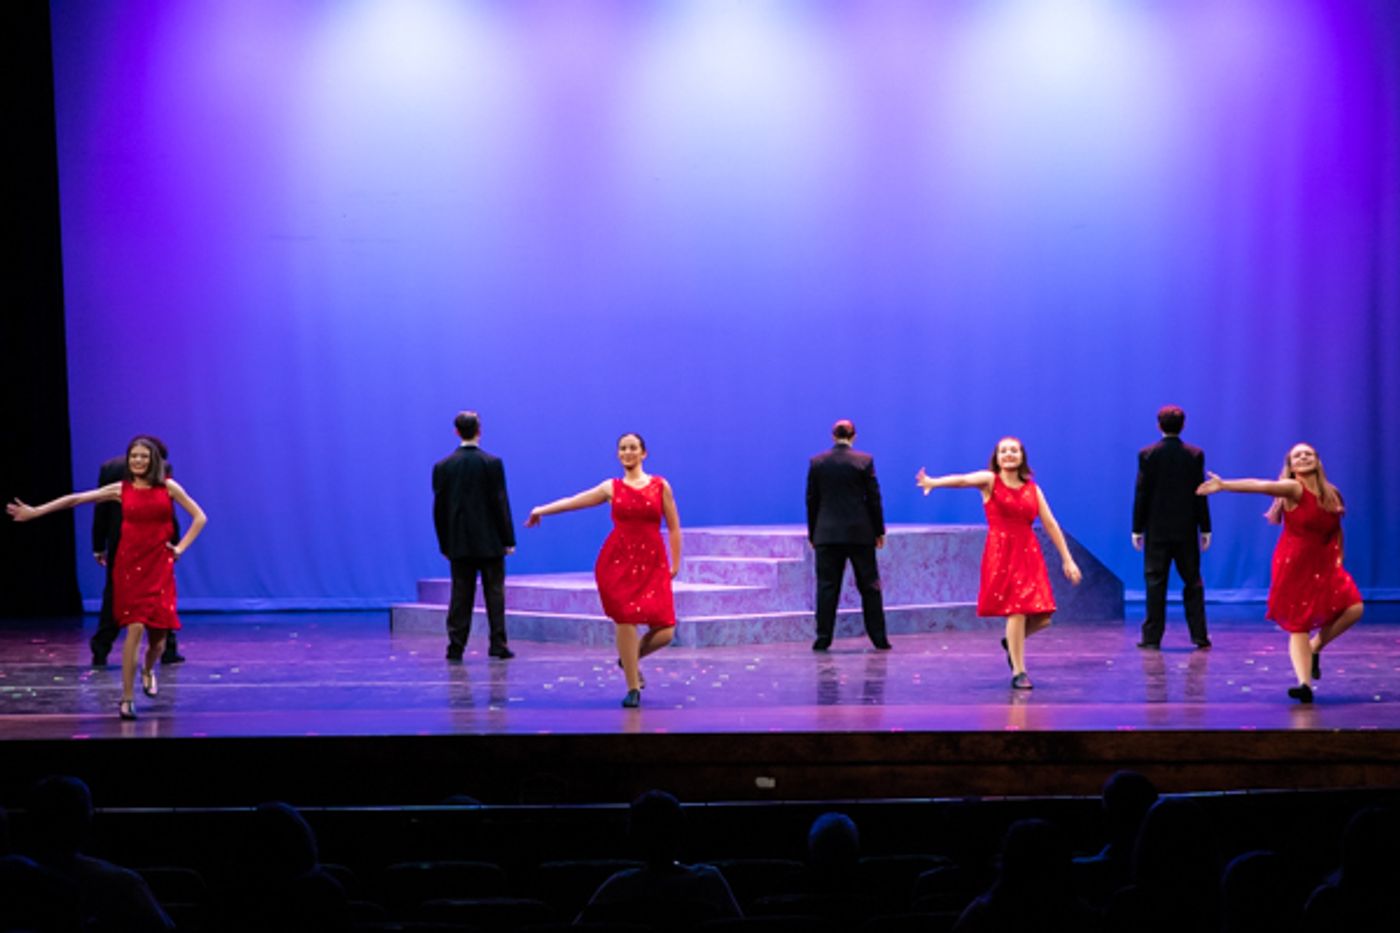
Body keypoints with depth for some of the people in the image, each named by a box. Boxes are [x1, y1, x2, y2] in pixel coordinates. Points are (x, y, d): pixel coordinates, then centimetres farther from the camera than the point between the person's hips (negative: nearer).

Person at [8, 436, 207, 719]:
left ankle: (148, 670, 40)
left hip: (159, 567, 1)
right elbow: (75, 499, 1)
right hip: (130, 565, -1)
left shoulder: (168, 487, 3)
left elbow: (199, 517, 8)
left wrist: (180, 547, 0)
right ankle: (126, 700, -8)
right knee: (135, 628, -14)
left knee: (158, 633, 3)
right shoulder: (121, 489, 3)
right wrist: (35, 511, -1)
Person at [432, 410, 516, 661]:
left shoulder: (442, 467, 0)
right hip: (490, 542, -2)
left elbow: (439, 508, 3)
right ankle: (498, 645, 3)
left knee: (460, 595, 5)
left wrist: (445, 544, 10)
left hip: (459, 544, 2)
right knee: (494, 594, 4)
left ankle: (456, 647, 2)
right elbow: (500, 503, -7)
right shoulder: (492, 463, -7)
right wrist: (508, 539, -1)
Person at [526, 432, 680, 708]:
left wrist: (675, 564, 3)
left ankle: (630, 658, 22)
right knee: (625, 622, -11)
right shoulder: (612, 488, 8)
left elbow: (673, 527, 7)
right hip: (618, 562, 0)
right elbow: (573, 502, 10)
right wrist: (542, 510, 6)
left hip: (652, 564, 0)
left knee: (664, 631, -10)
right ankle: (633, 688, 2)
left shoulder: (660, 486, 6)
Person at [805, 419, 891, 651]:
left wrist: (812, 534, 11)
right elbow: (873, 498, -2)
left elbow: (812, 500, 4)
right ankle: (879, 638, 6)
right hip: (860, 534, -1)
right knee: (869, 586, 7)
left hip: (827, 534, 1)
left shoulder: (817, 462, 1)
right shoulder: (864, 461, -3)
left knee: (827, 587, 2)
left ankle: (823, 638, -2)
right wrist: (879, 531, 6)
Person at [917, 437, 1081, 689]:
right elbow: (963, 480, -20)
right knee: (1017, 611, -13)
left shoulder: (1032, 489, 13)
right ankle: (1018, 672, -3)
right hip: (1001, 553, -4)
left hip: (1029, 554, 4)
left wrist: (1067, 559, 7)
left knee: (1041, 617, -1)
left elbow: (1050, 524, 12)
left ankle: (1012, 642, 29)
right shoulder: (990, 480, 1)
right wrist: (934, 482, -39)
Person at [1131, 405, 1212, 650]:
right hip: (1186, 529, 1)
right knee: (1193, 583, 8)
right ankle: (1199, 636, 7)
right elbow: (1200, 494, -1)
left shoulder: (1147, 454, -5)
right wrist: (1205, 528, 6)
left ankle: (1152, 636, -1)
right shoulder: (1195, 455, -2)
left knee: (1155, 583, 1)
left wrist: (1137, 528, 2)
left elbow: (1141, 493, -4)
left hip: (1157, 529, -1)